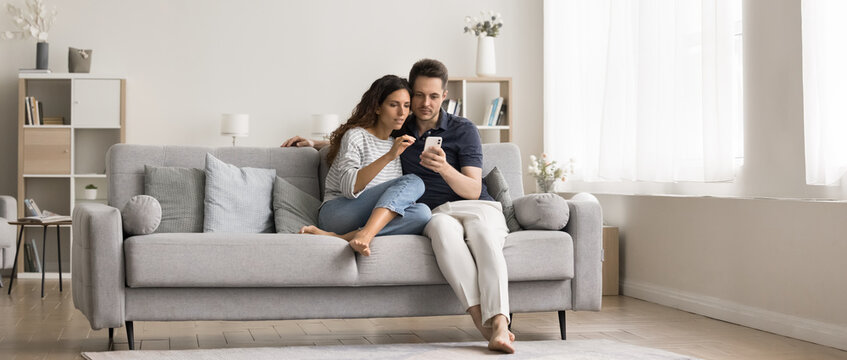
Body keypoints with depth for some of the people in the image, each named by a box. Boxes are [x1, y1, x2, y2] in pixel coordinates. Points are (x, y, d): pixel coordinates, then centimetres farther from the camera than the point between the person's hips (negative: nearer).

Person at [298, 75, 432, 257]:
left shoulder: (396, 142, 20)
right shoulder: (355, 135, -1)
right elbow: (349, 187, -18)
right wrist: (389, 156, -27)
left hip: (375, 218, 6)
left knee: (422, 212, -27)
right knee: (413, 182, -24)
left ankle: (341, 238, -33)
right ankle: (364, 236, -42)